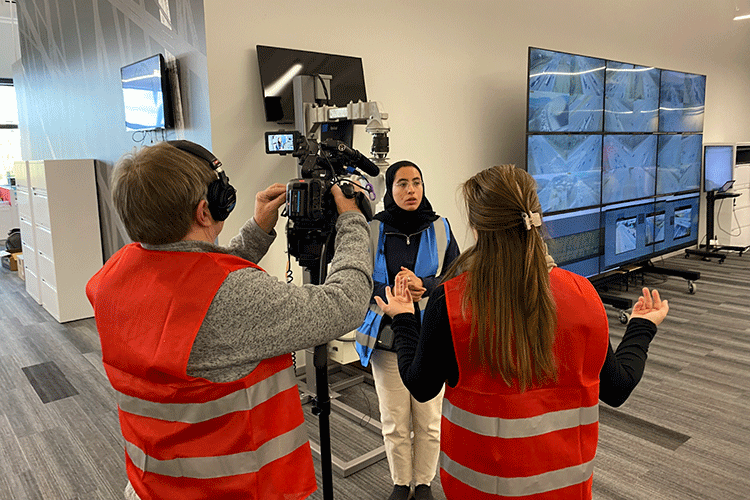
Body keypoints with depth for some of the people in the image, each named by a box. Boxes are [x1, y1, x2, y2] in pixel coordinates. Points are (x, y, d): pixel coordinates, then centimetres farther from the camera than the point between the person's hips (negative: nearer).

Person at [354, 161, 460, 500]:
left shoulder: (440, 228, 2)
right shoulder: (372, 230, -2)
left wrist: (422, 286, -18)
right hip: (387, 338, 0)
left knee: (429, 422, 8)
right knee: (394, 423, 9)